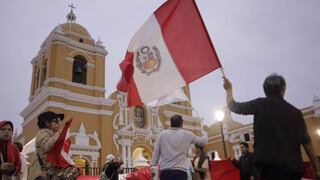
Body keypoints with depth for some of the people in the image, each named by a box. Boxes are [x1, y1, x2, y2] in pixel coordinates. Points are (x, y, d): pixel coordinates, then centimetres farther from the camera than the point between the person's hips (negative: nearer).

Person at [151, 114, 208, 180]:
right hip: (180, 171, -2)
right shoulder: (187, 135, 3)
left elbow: (156, 152, 4)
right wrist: (205, 133, 36)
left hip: (165, 171, 2)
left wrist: (153, 166, 9)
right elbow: (203, 141, 15)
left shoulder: (162, 134, 6)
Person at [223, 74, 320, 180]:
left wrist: (229, 89, 27)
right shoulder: (295, 111, 15)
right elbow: (306, 141, 12)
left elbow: (233, 106, 10)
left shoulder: (261, 104, 2)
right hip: (293, 166, 5)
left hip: (269, 163, -5)